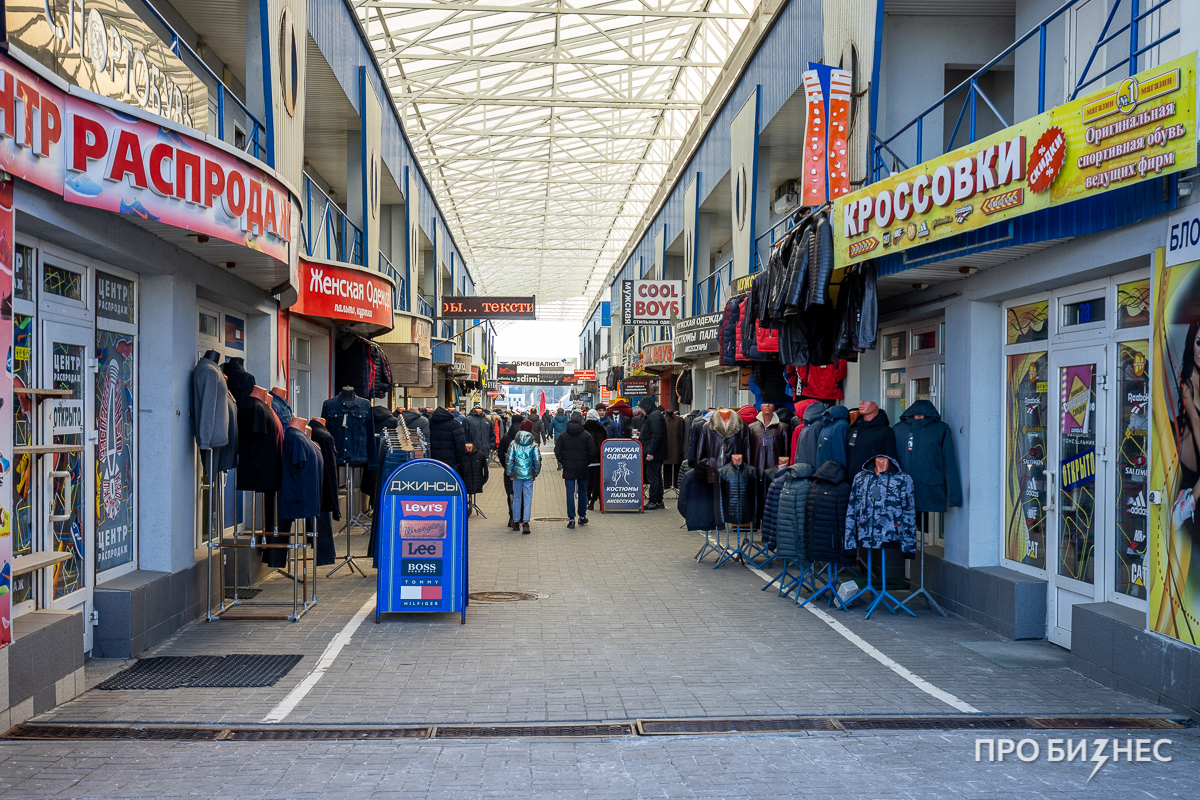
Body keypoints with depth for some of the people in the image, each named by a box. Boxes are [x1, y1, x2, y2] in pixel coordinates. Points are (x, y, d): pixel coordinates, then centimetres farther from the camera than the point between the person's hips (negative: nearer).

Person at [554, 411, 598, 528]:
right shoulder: (586, 435, -5)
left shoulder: (563, 435, -1)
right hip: (582, 470, 0)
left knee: (570, 493, 0)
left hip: (568, 469, 0)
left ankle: (571, 519, -5)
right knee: (582, 492, 13)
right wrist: (586, 463, 7)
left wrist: (563, 463, 7)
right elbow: (592, 452, -6)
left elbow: (557, 452, -3)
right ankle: (582, 517, 21)